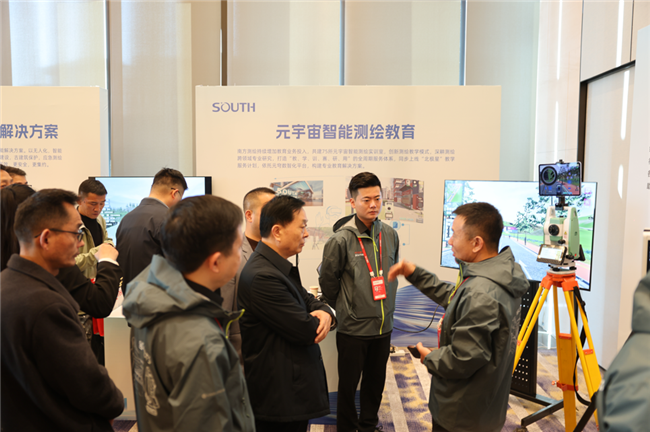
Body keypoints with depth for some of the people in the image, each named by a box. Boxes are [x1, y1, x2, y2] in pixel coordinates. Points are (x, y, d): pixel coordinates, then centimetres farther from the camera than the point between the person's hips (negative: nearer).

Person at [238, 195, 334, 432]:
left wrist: (325, 313, -12)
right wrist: (318, 322, -2)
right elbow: (307, 331, -24)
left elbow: (308, 300, 11)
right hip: (278, 394, -9)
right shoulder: (261, 276, -27)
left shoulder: (282, 267, 6)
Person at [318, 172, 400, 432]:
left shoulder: (390, 235, 0)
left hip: (383, 325, 5)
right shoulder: (341, 240, -16)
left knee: (376, 381, 20)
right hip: (353, 327, -4)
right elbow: (327, 281, -6)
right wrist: (342, 310, 2)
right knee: (348, 384, 11)